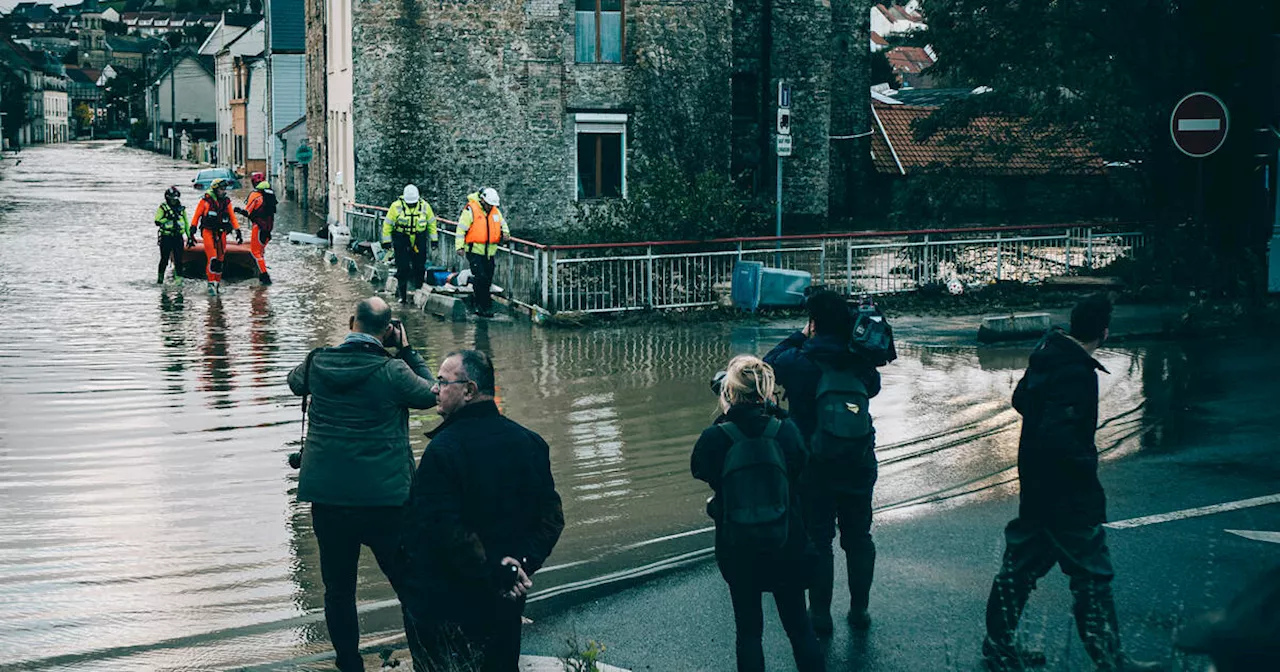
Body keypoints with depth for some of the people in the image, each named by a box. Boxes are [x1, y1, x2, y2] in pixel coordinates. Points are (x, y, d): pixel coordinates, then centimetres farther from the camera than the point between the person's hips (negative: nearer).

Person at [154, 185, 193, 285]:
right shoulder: (163, 208, -1)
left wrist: (189, 236, 13)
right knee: (164, 260, 4)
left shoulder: (181, 208, 11)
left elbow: (186, 223, 17)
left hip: (178, 237, 3)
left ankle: (178, 279, -3)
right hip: (166, 237, -3)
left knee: (178, 259, -5)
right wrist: (168, 218, -20)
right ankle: (160, 278, 20)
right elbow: (157, 221, -9)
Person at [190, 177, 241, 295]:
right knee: (212, 258, -14)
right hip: (208, 232, -5)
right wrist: (193, 228, -2)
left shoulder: (226, 202, 7)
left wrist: (238, 231, 6)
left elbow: (232, 217, 12)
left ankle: (218, 281, 17)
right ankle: (211, 282, -11)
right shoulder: (206, 200, -6)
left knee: (220, 259, 6)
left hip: (221, 233, 5)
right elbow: (197, 215, 1)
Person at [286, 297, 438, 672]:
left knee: (338, 589, 12)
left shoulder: (318, 363, -1)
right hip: (384, 498, -2)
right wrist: (406, 351, 11)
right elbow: (430, 394, 6)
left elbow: (295, 382, 23)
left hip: (327, 498, 3)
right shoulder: (392, 371, -12)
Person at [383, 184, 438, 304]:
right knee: (403, 269, -4)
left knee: (419, 269, 6)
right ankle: (402, 295, 4)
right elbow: (387, 224, -2)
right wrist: (386, 240, -3)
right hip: (401, 242, -2)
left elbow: (431, 222, 11)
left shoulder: (424, 206, -3)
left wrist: (433, 239, 11)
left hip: (419, 243, 2)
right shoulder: (396, 206, -10)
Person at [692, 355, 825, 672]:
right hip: (787, 547, 1)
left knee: (748, 631, 12)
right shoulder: (786, 430, -14)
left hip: (738, 550, -1)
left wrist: (723, 419, 0)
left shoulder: (716, 437, -17)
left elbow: (699, 469, 3)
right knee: (799, 626, 16)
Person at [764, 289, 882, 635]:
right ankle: (859, 609, 24)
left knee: (818, 539, 8)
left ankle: (820, 613, 12)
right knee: (858, 537, 16)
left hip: (814, 467, -3)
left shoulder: (798, 361, -14)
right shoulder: (860, 362, -5)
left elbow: (767, 365, 4)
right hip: (859, 464, 3)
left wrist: (798, 337, 9)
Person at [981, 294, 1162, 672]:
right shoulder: (1077, 374, -24)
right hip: (1067, 495, -9)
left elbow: (1021, 399, 20)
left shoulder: (1047, 354, 4)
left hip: (1037, 484, 9)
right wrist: (1086, 464, -17)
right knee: (1091, 574, 2)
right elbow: (1057, 435, -31)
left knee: (1022, 563, 17)